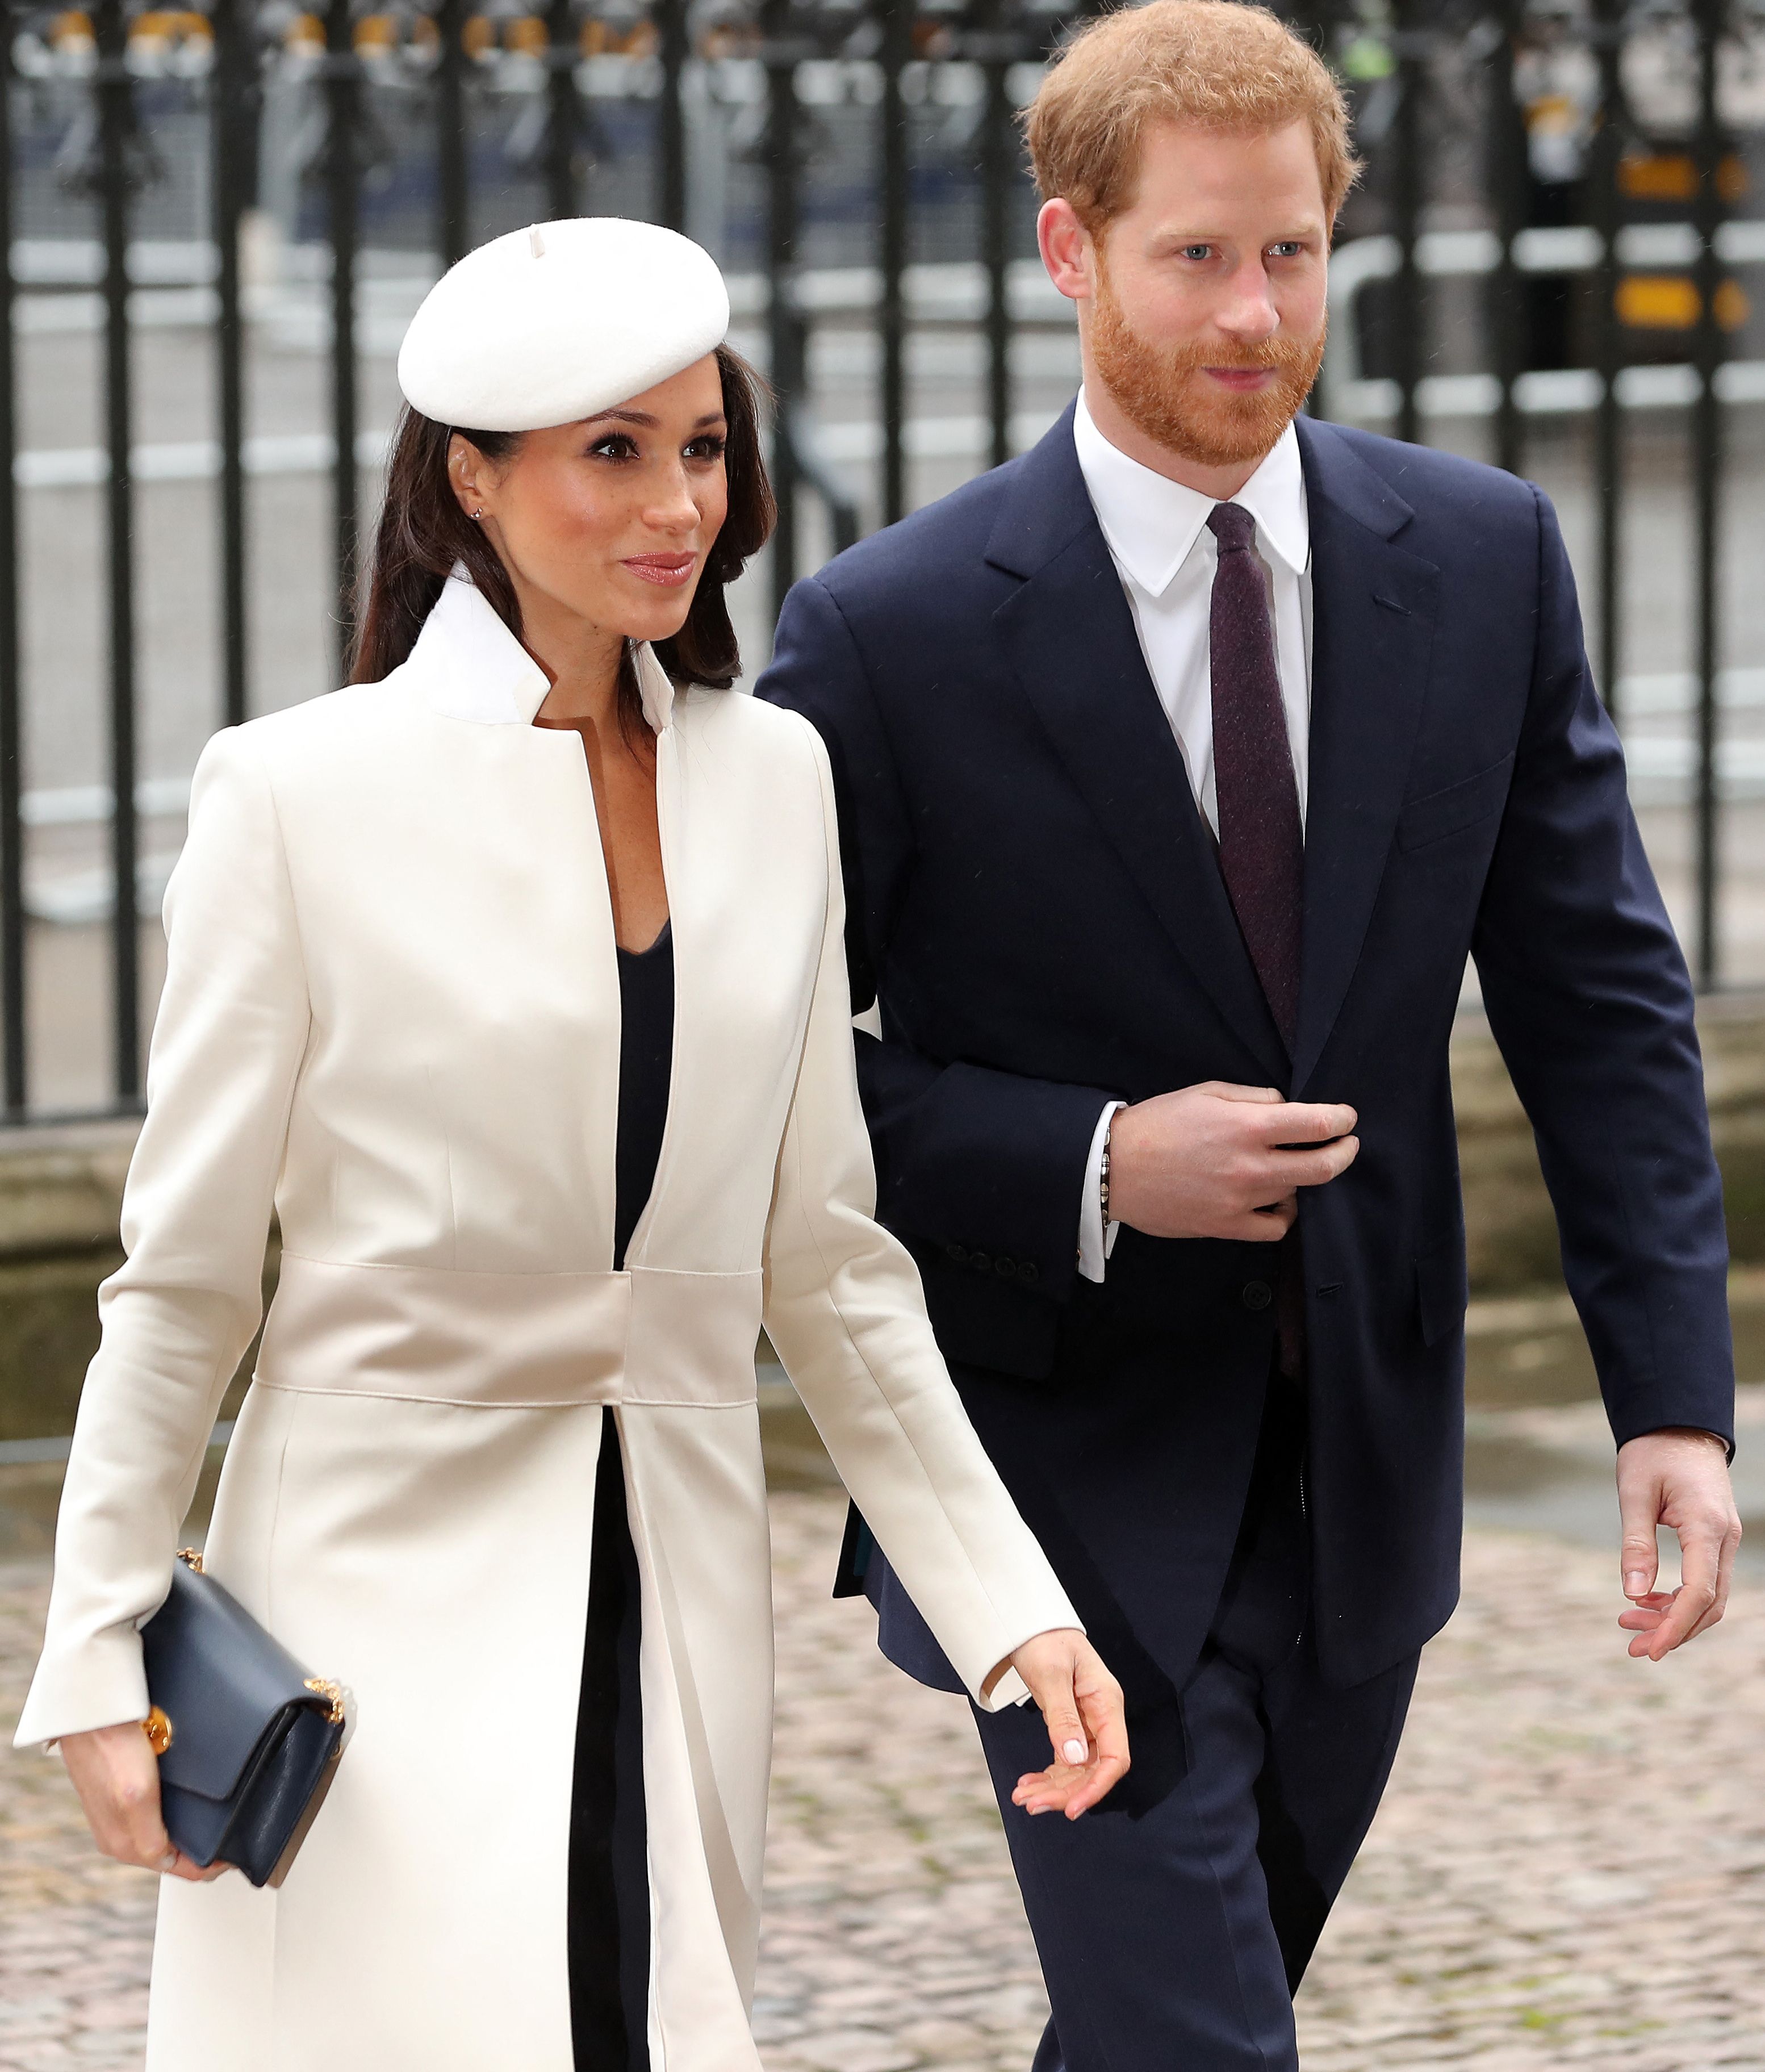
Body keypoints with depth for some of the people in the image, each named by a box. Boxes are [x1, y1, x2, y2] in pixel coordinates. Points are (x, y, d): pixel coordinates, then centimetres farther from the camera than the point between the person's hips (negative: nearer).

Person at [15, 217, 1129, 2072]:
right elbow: (181, 1274, -2)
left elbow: (821, 1259, 12)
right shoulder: (304, 794, -6)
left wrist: (1006, 1606, 6)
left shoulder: (771, 782, 7)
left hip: (672, 1616, 4)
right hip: (388, 1595, -4)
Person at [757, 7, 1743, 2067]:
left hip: (1363, 1474, 5)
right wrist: (1094, 1172, -22)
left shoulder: (1485, 562, -2)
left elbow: (1594, 989, 1)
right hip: (1081, 1488, -4)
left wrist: (1671, 1390, -7)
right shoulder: (891, 636, -14)